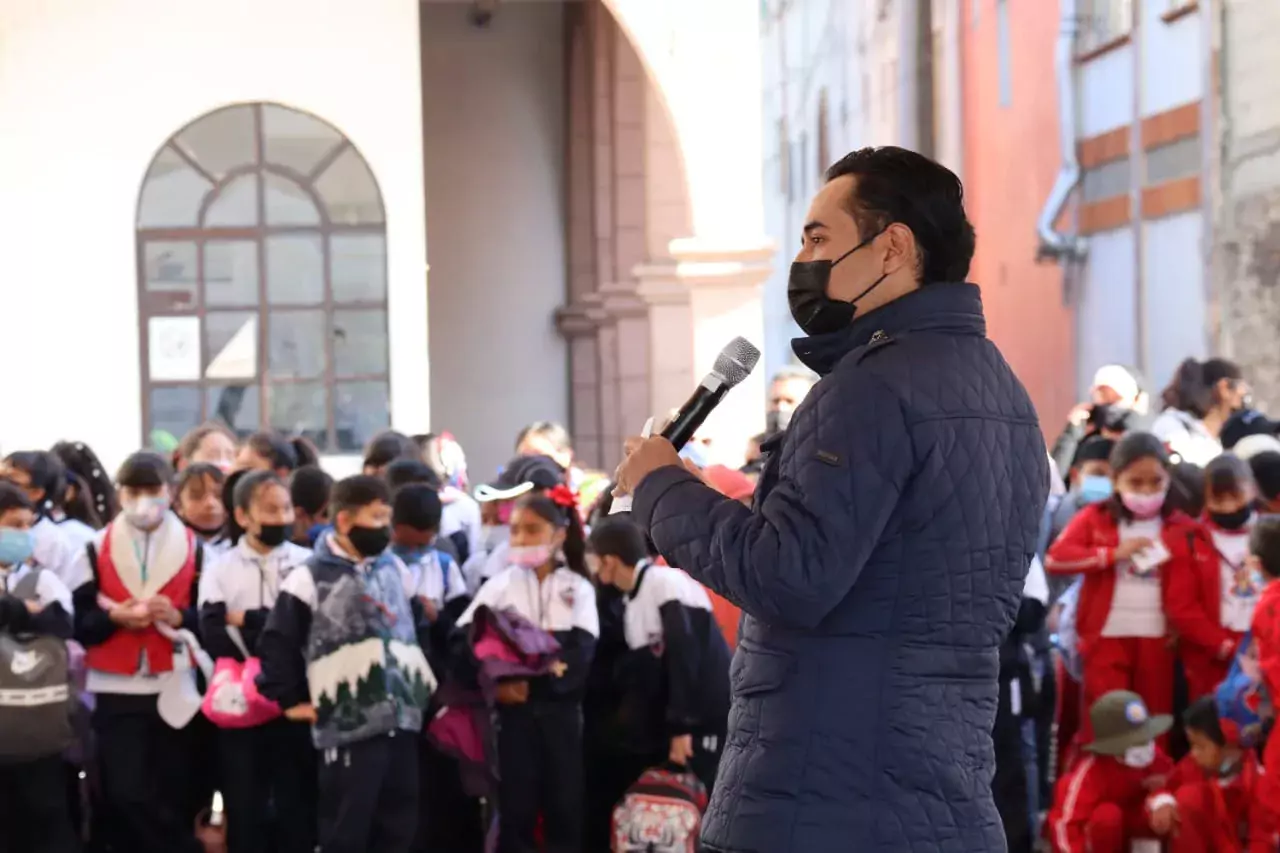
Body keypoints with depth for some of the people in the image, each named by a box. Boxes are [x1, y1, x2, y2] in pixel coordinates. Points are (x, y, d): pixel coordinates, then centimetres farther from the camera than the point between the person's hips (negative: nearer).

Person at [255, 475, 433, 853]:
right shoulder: (311, 577, -7)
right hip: (347, 725, -6)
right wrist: (290, 701, -1)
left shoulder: (394, 567, 14)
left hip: (401, 718, 6)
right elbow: (276, 644, -4)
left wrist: (422, 681, 20)